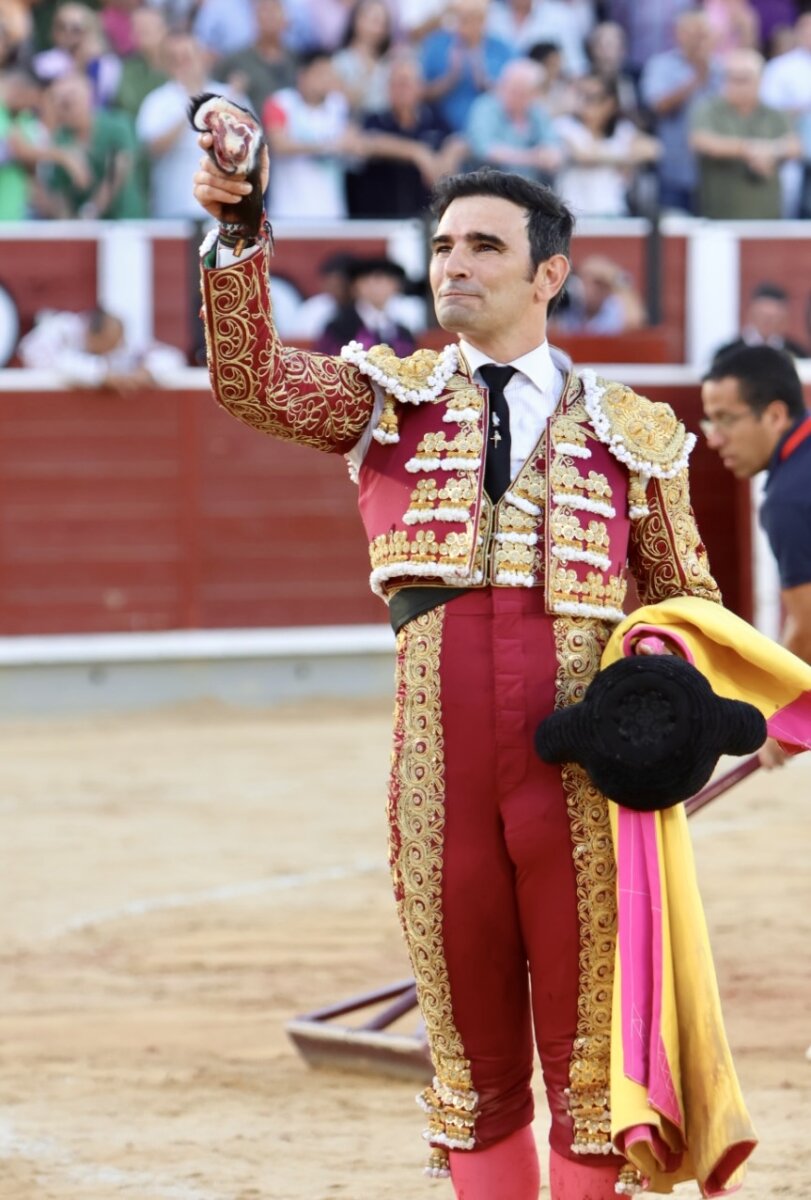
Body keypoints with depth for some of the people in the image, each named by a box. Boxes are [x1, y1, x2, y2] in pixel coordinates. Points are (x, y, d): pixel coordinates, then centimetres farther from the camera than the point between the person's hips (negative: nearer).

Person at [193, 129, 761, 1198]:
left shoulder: (633, 434, 13)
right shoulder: (389, 396, 14)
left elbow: (688, 596, 17)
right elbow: (252, 382, -3)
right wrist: (235, 236, -18)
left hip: (581, 752, -1)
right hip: (438, 749, 1)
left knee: (586, 1039, 2)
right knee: (471, 1047, 8)